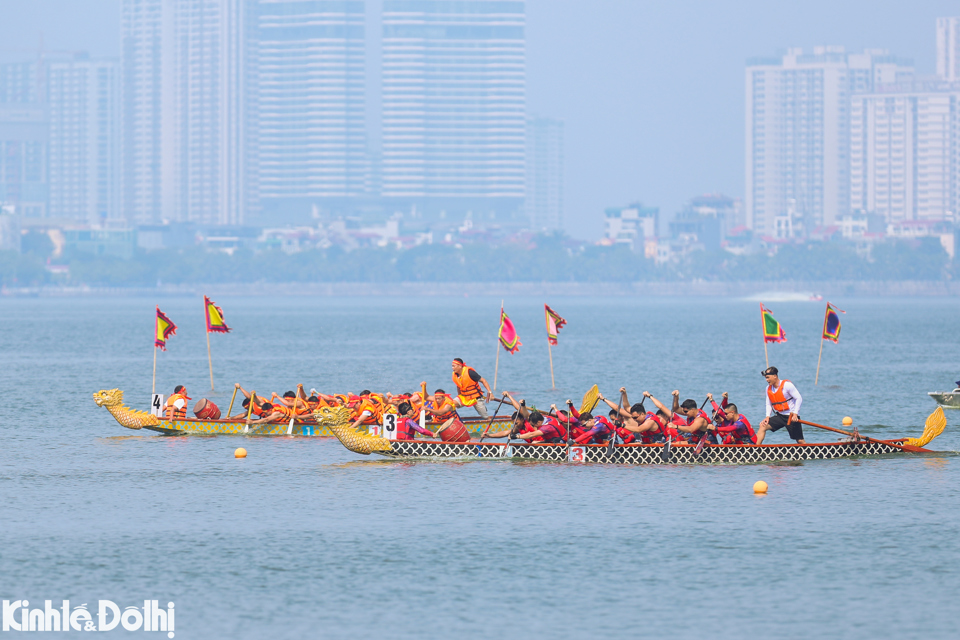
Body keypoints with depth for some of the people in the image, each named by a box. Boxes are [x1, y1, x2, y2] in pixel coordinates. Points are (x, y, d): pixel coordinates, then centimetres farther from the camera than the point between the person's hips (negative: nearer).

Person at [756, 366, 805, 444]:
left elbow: (799, 399, -14)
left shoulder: (787, 385, -14)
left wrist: (795, 414, -22)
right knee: (763, 426, -9)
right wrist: (767, 417, -5)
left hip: (792, 417, -6)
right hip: (780, 416, 6)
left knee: (800, 441, -4)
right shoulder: (768, 388, 6)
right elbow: (769, 404, 12)